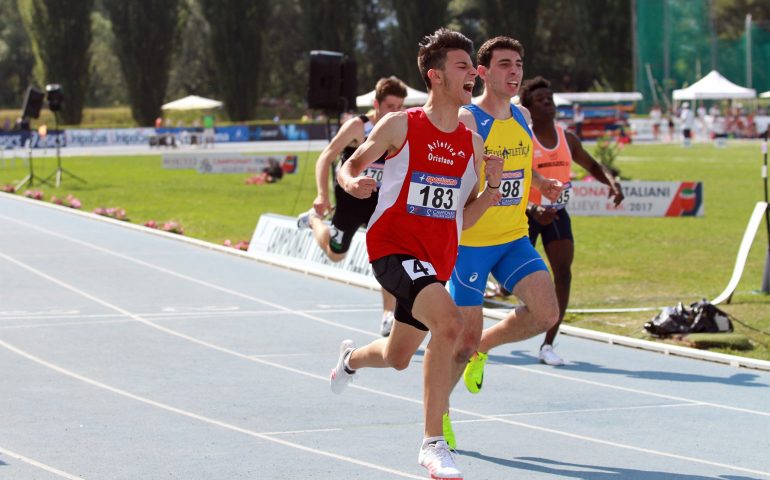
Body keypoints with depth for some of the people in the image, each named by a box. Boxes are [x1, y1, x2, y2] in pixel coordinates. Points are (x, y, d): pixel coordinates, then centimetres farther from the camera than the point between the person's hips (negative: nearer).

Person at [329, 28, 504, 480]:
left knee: (398, 357, 20)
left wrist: (493, 189, -8)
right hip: (393, 245, -6)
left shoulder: (474, 144, 5)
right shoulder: (400, 126, -8)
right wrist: (351, 182, -18)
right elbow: (352, 164, 5)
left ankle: (352, 358, 60)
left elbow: (465, 218, 11)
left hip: (439, 257, 6)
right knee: (449, 322, -31)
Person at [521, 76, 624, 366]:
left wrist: (611, 181, -6)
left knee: (563, 273, -10)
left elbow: (592, 166, 16)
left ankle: (548, 345, -5)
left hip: (557, 213, 4)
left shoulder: (567, 139, 2)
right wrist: (533, 210, -38)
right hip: (526, 213, -4)